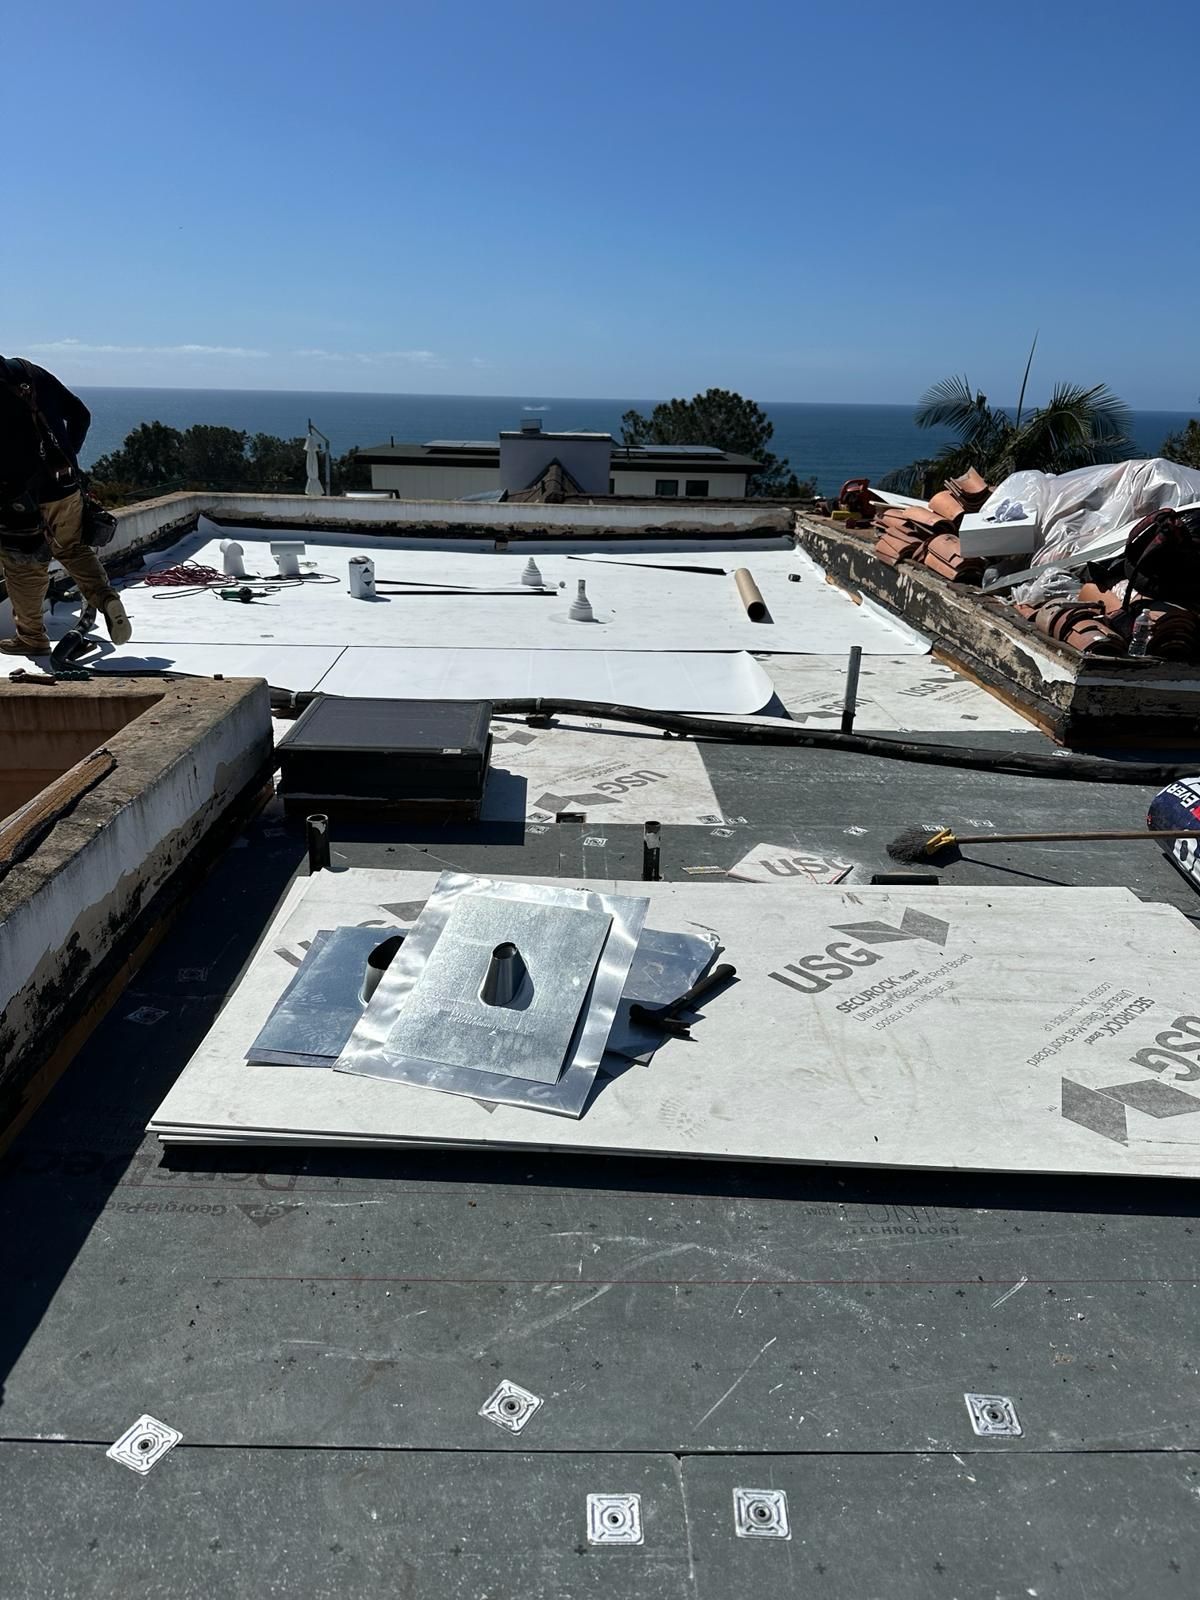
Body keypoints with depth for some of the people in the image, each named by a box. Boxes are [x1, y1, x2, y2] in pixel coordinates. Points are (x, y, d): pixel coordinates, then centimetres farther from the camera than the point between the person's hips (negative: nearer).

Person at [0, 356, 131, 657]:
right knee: (73, 548, 24)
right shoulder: (31, 372, 4)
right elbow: (80, 414, 11)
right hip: (66, 486, 6)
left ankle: (31, 637, 22)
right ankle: (106, 598, 2)